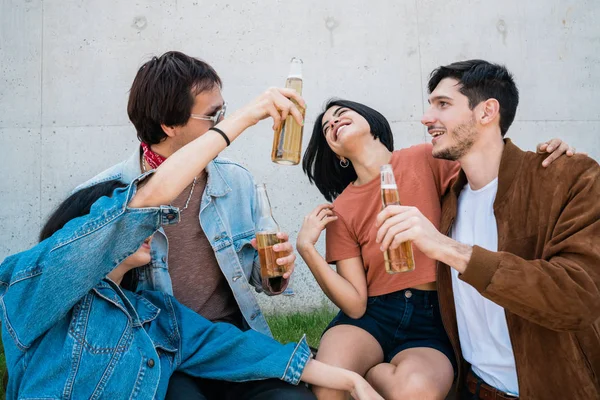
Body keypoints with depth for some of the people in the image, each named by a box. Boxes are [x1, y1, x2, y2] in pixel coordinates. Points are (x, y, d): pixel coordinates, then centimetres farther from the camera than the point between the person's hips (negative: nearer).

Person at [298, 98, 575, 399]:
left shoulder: (425, 159, -1)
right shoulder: (340, 212, 3)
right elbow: (355, 305, -3)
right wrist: (307, 249, -14)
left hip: (432, 322, -1)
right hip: (370, 317, 1)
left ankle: (376, 373, -3)